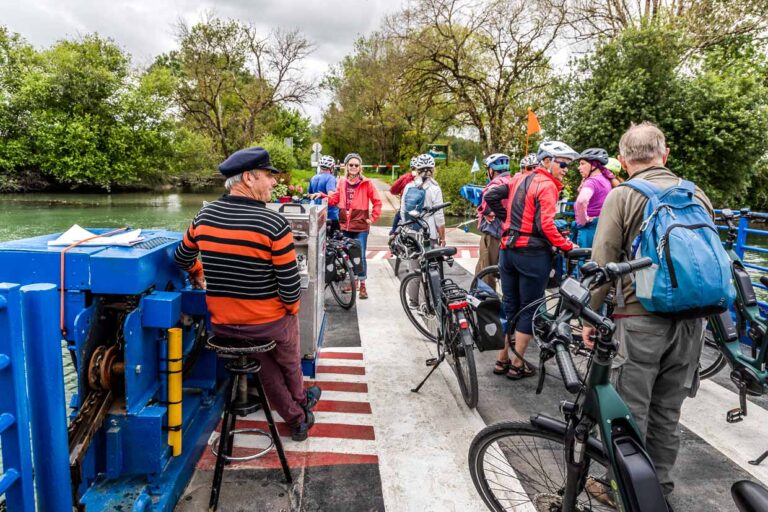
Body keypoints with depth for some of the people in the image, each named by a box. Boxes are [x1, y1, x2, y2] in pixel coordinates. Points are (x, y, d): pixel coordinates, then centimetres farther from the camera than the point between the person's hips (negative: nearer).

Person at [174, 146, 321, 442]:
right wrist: (291, 308, 0)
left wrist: (198, 274, 33)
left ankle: (296, 419, 40)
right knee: (289, 362, 29)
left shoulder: (204, 216, -5)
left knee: (267, 363, 30)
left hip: (221, 323, 4)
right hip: (268, 323, -4)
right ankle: (300, 403, 54)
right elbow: (290, 287, -21)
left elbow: (183, 258, 13)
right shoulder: (274, 224, -22)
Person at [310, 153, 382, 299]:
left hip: (360, 226, -5)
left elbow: (377, 202, -2)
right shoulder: (342, 182, 8)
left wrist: (372, 218, -5)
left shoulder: (367, 183, -5)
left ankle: (362, 285, 10)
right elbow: (335, 199, 11)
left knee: (360, 256, -2)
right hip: (345, 226, 5)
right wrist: (322, 195, -3)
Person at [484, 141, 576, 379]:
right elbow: (545, 225, -19)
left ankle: (502, 360, 22)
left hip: (508, 249, 7)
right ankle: (517, 364, 12)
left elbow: (491, 196, 8)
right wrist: (567, 245, -10)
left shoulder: (519, 178, 10)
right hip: (532, 252, -7)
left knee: (509, 305, 15)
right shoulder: (547, 185, -11)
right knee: (529, 309, 5)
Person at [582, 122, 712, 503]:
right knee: (668, 411, 17)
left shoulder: (622, 197, -8)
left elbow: (602, 265, -11)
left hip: (641, 318, -5)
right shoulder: (697, 195, 7)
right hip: (690, 319, 5)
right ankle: (660, 486, 32)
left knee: (630, 412, 7)